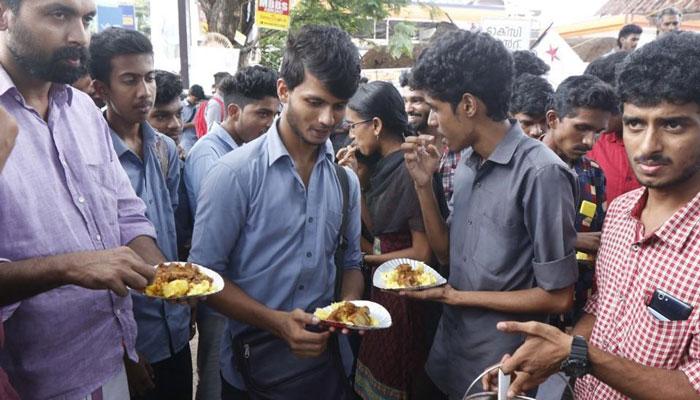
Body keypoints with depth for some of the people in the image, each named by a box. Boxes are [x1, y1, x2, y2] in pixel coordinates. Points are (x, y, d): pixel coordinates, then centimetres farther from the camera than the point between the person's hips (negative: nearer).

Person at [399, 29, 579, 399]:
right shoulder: (468, 162, 0)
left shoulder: (541, 173, -23)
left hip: (500, 365, -6)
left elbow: (558, 297, -19)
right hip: (449, 342, 7)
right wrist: (423, 185, -6)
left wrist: (457, 297, -14)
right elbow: (447, 253, 6)